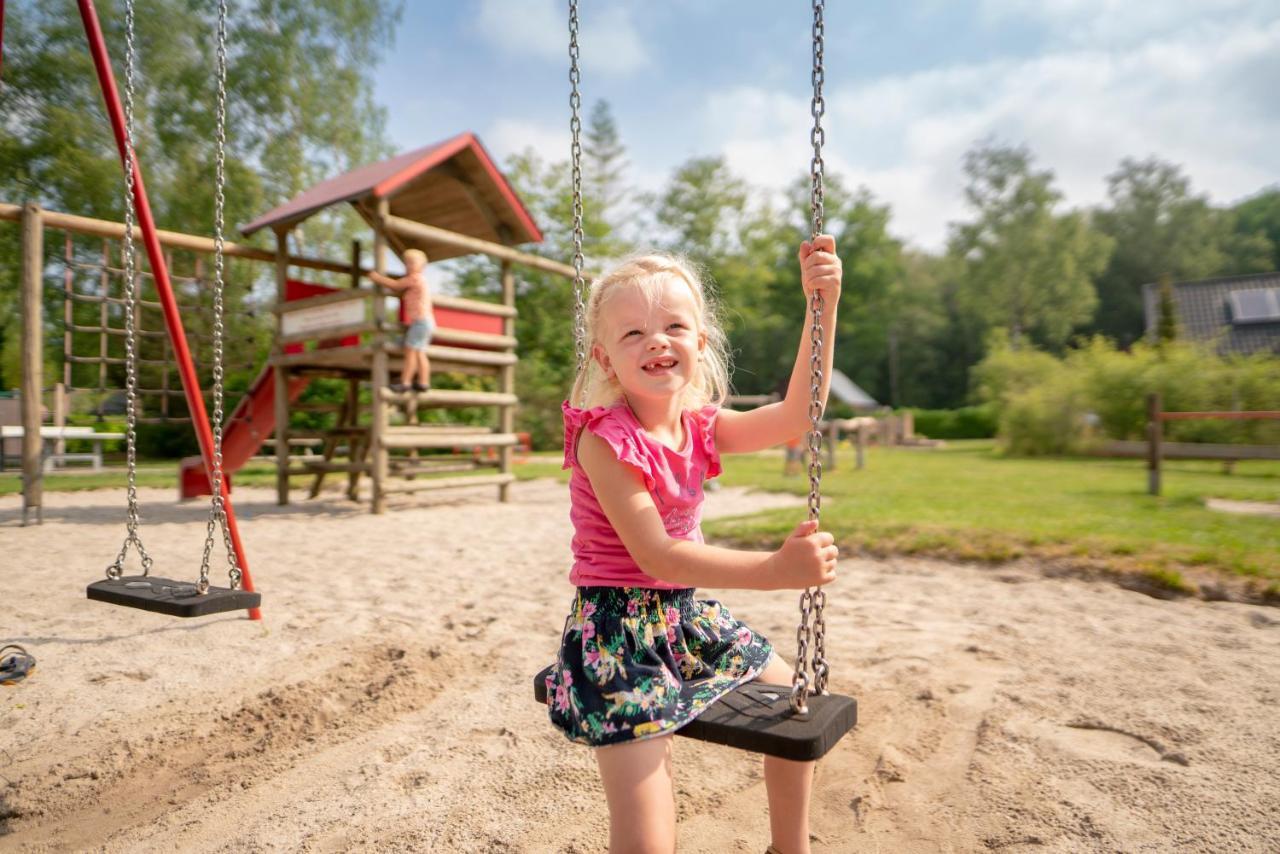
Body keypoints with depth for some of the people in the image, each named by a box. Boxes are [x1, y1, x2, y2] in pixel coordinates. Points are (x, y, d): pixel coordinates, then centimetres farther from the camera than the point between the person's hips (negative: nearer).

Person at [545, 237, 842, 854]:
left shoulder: (700, 428, 1)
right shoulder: (604, 439, -21)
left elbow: (796, 416, -5)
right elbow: (655, 554, -25)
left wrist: (823, 305, -10)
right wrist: (777, 570, -31)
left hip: (689, 616, 8)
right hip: (619, 631, -8)